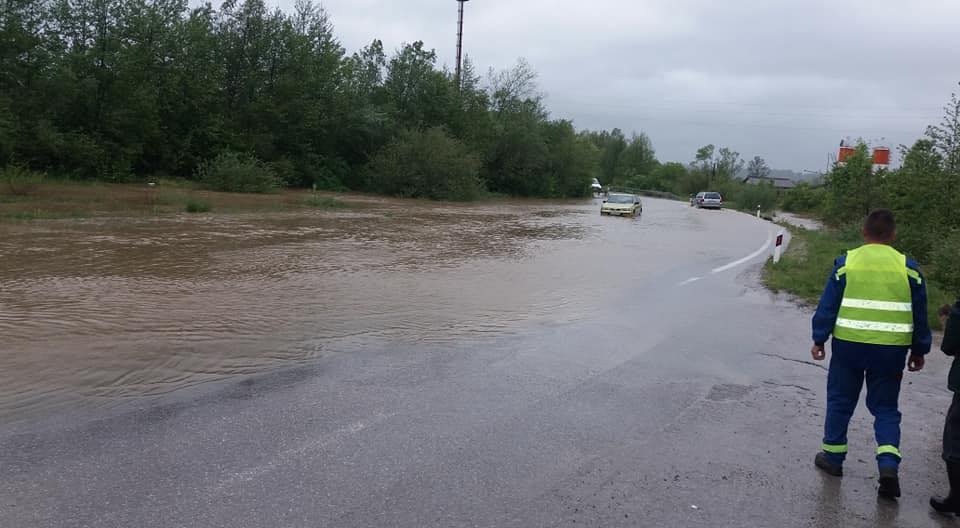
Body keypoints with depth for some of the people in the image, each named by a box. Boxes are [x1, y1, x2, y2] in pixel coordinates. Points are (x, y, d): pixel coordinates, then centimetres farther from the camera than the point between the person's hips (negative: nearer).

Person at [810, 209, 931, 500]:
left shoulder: (846, 262, -4)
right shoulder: (908, 267, 1)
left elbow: (828, 305, -3)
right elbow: (919, 314, 7)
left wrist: (819, 339, 5)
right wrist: (919, 350, 16)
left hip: (849, 345, -1)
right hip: (891, 349, 1)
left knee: (840, 402, 14)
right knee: (886, 408, 11)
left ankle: (833, 456, 22)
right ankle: (889, 464, -4)